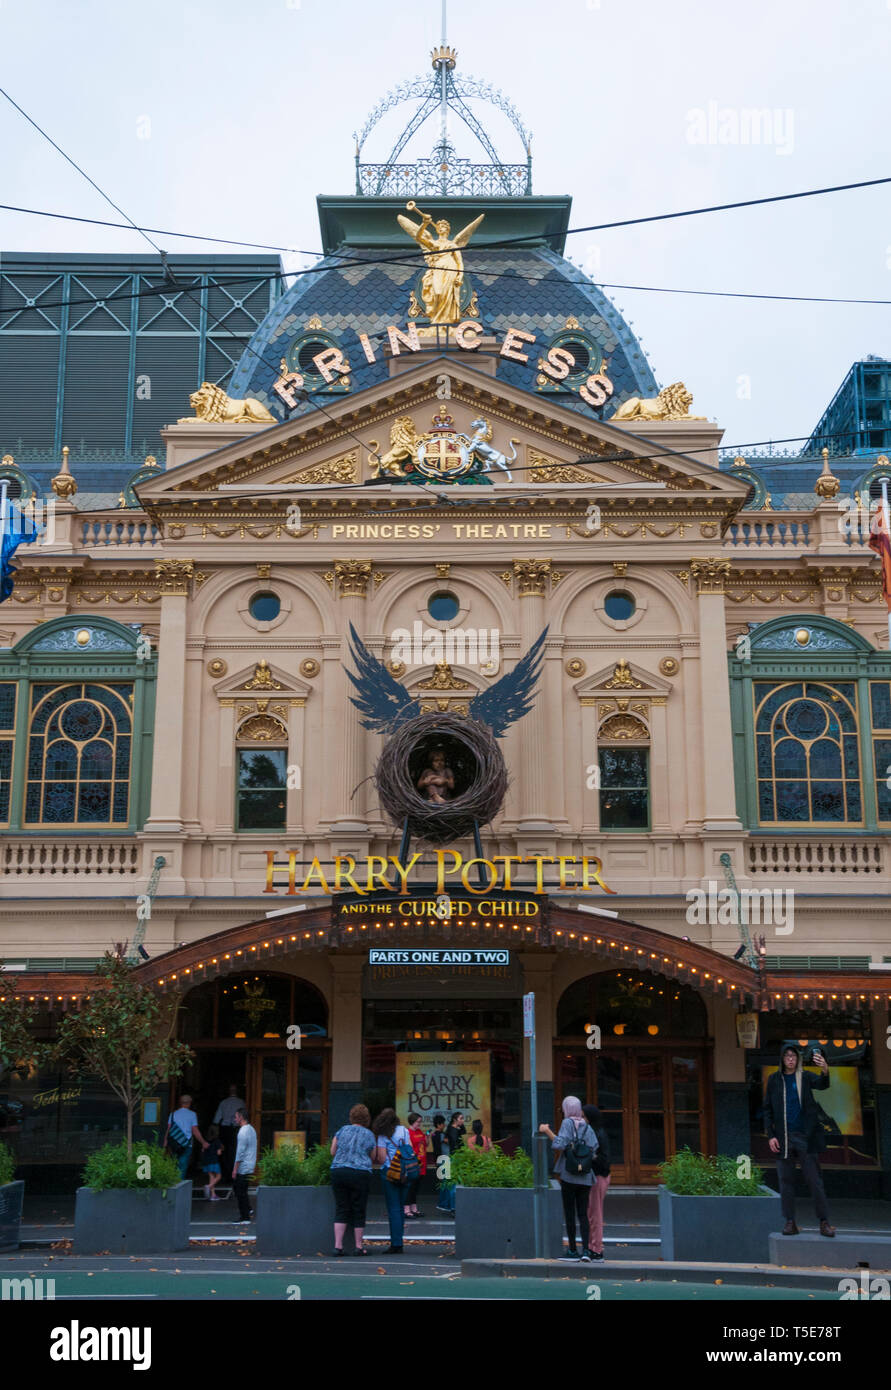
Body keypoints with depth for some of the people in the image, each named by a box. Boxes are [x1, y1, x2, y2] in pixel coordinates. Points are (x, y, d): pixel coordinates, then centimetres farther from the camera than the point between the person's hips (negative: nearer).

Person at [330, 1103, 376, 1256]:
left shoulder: (342, 1130, 9)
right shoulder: (369, 1135, 7)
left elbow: (332, 1152, 12)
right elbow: (372, 1157, 13)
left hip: (338, 1172, 2)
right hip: (360, 1173, -2)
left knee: (341, 1210, 7)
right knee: (359, 1210, 8)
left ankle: (338, 1246, 0)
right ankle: (358, 1246, 13)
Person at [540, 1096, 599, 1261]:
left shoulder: (567, 1123, -6)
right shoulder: (587, 1127, 7)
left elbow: (560, 1144, -19)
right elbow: (593, 1151, -3)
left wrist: (547, 1131, -8)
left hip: (569, 1176, -4)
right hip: (585, 1178, 4)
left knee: (569, 1214, 5)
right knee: (583, 1214, 7)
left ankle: (573, 1251, 9)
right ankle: (586, 1250, -5)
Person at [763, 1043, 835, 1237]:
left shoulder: (805, 1077, 4)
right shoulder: (775, 1080, 8)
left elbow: (821, 1085, -18)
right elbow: (768, 1110, 9)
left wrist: (825, 1071, -41)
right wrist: (771, 1135, -2)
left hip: (805, 1137, -1)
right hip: (783, 1138, 1)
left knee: (814, 1180, -2)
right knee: (786, 1181, 3)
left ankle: (824, 1222, 2)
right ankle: (790, 1222, 8)